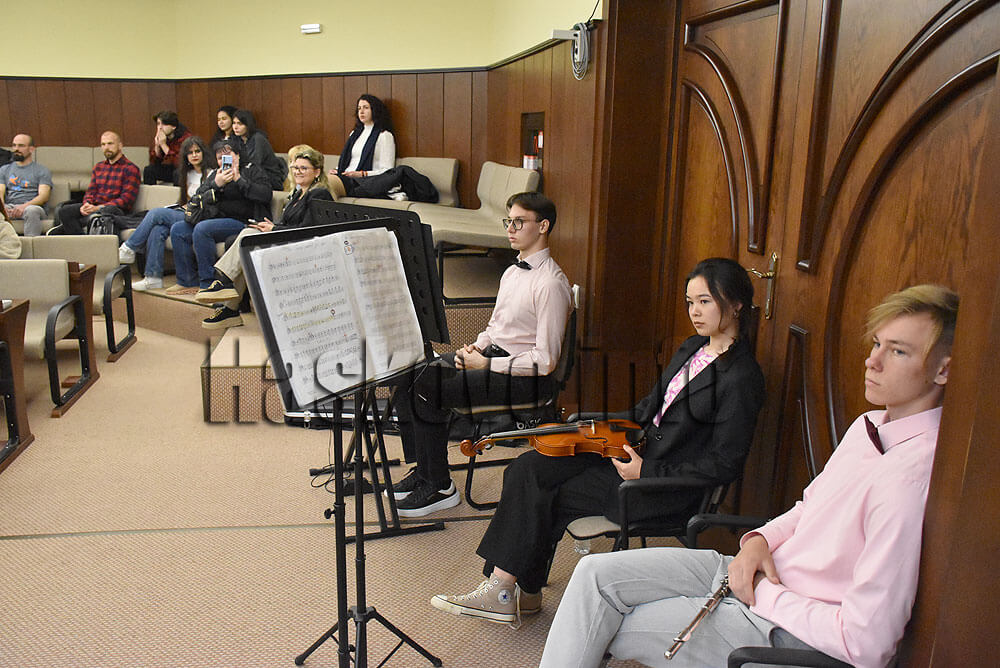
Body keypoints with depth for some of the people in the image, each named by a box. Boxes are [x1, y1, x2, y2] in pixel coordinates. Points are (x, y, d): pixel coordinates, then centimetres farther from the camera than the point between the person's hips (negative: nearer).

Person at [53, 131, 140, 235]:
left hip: (116, 209, -6)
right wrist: (86, 204, -7)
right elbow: (91, 191, 19)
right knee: (64, 211, -19)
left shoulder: (130, 168, 0)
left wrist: (99, 207, -19)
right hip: (94, 207, 6)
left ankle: (68, 226, -25)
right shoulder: (98, 167, 22)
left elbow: (126, 200, -9)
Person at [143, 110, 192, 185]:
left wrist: (163, 145, -29)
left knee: (178, 173, -35)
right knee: (148, 170, -12)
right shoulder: (159, 136, -4)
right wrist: (157, 146, -19)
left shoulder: (185, 137, -23)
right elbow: (153, 162, -1)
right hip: (169, 169, 6)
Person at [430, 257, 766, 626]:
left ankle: (512, 590, 6)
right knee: (528, 469, -7)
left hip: (671, 487, -8)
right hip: (643, 448, 9)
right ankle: (505, 587, -4)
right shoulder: (692, 348, 10)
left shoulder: (741, 379, -17)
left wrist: (647, 471, -18)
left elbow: (724, 465, -17)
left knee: (547, 496, -13)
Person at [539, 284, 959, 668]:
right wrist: (760, 540, -3)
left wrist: (766, 596, -14)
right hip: (763, 569, 8)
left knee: (609, 628, -4)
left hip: (791, 633, -8)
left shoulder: (910, 478, -27)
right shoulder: (869, 426, 3)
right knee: (597, 574, -3)